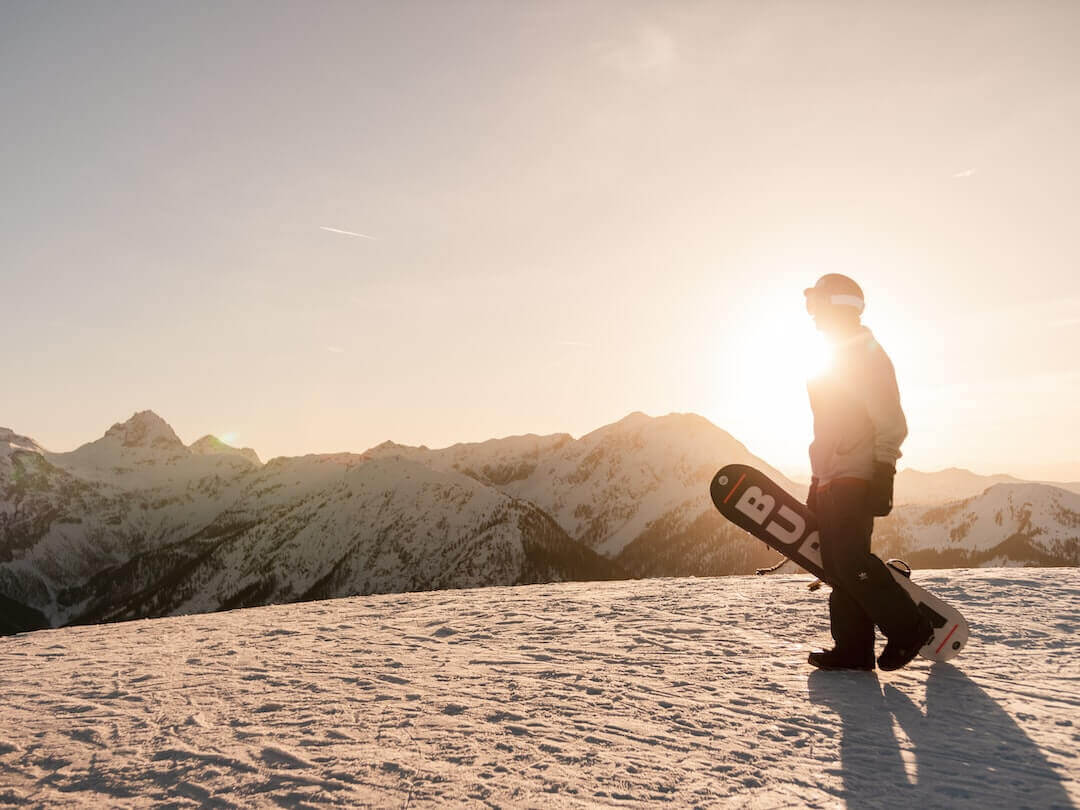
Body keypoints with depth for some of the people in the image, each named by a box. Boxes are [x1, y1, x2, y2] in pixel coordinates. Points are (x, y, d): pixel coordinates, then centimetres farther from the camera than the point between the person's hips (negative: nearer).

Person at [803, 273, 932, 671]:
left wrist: (882, 480, -20)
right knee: (838, 566, 6)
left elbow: (891, 425, -14)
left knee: (851, 561, -13)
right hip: (833, 481, 9)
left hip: (855, 480, -9)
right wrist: (817, 486, 23)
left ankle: (908, 627, 1)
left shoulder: (867, 357, -8)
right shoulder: (839, 358, 21)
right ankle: (853, 651, 10)